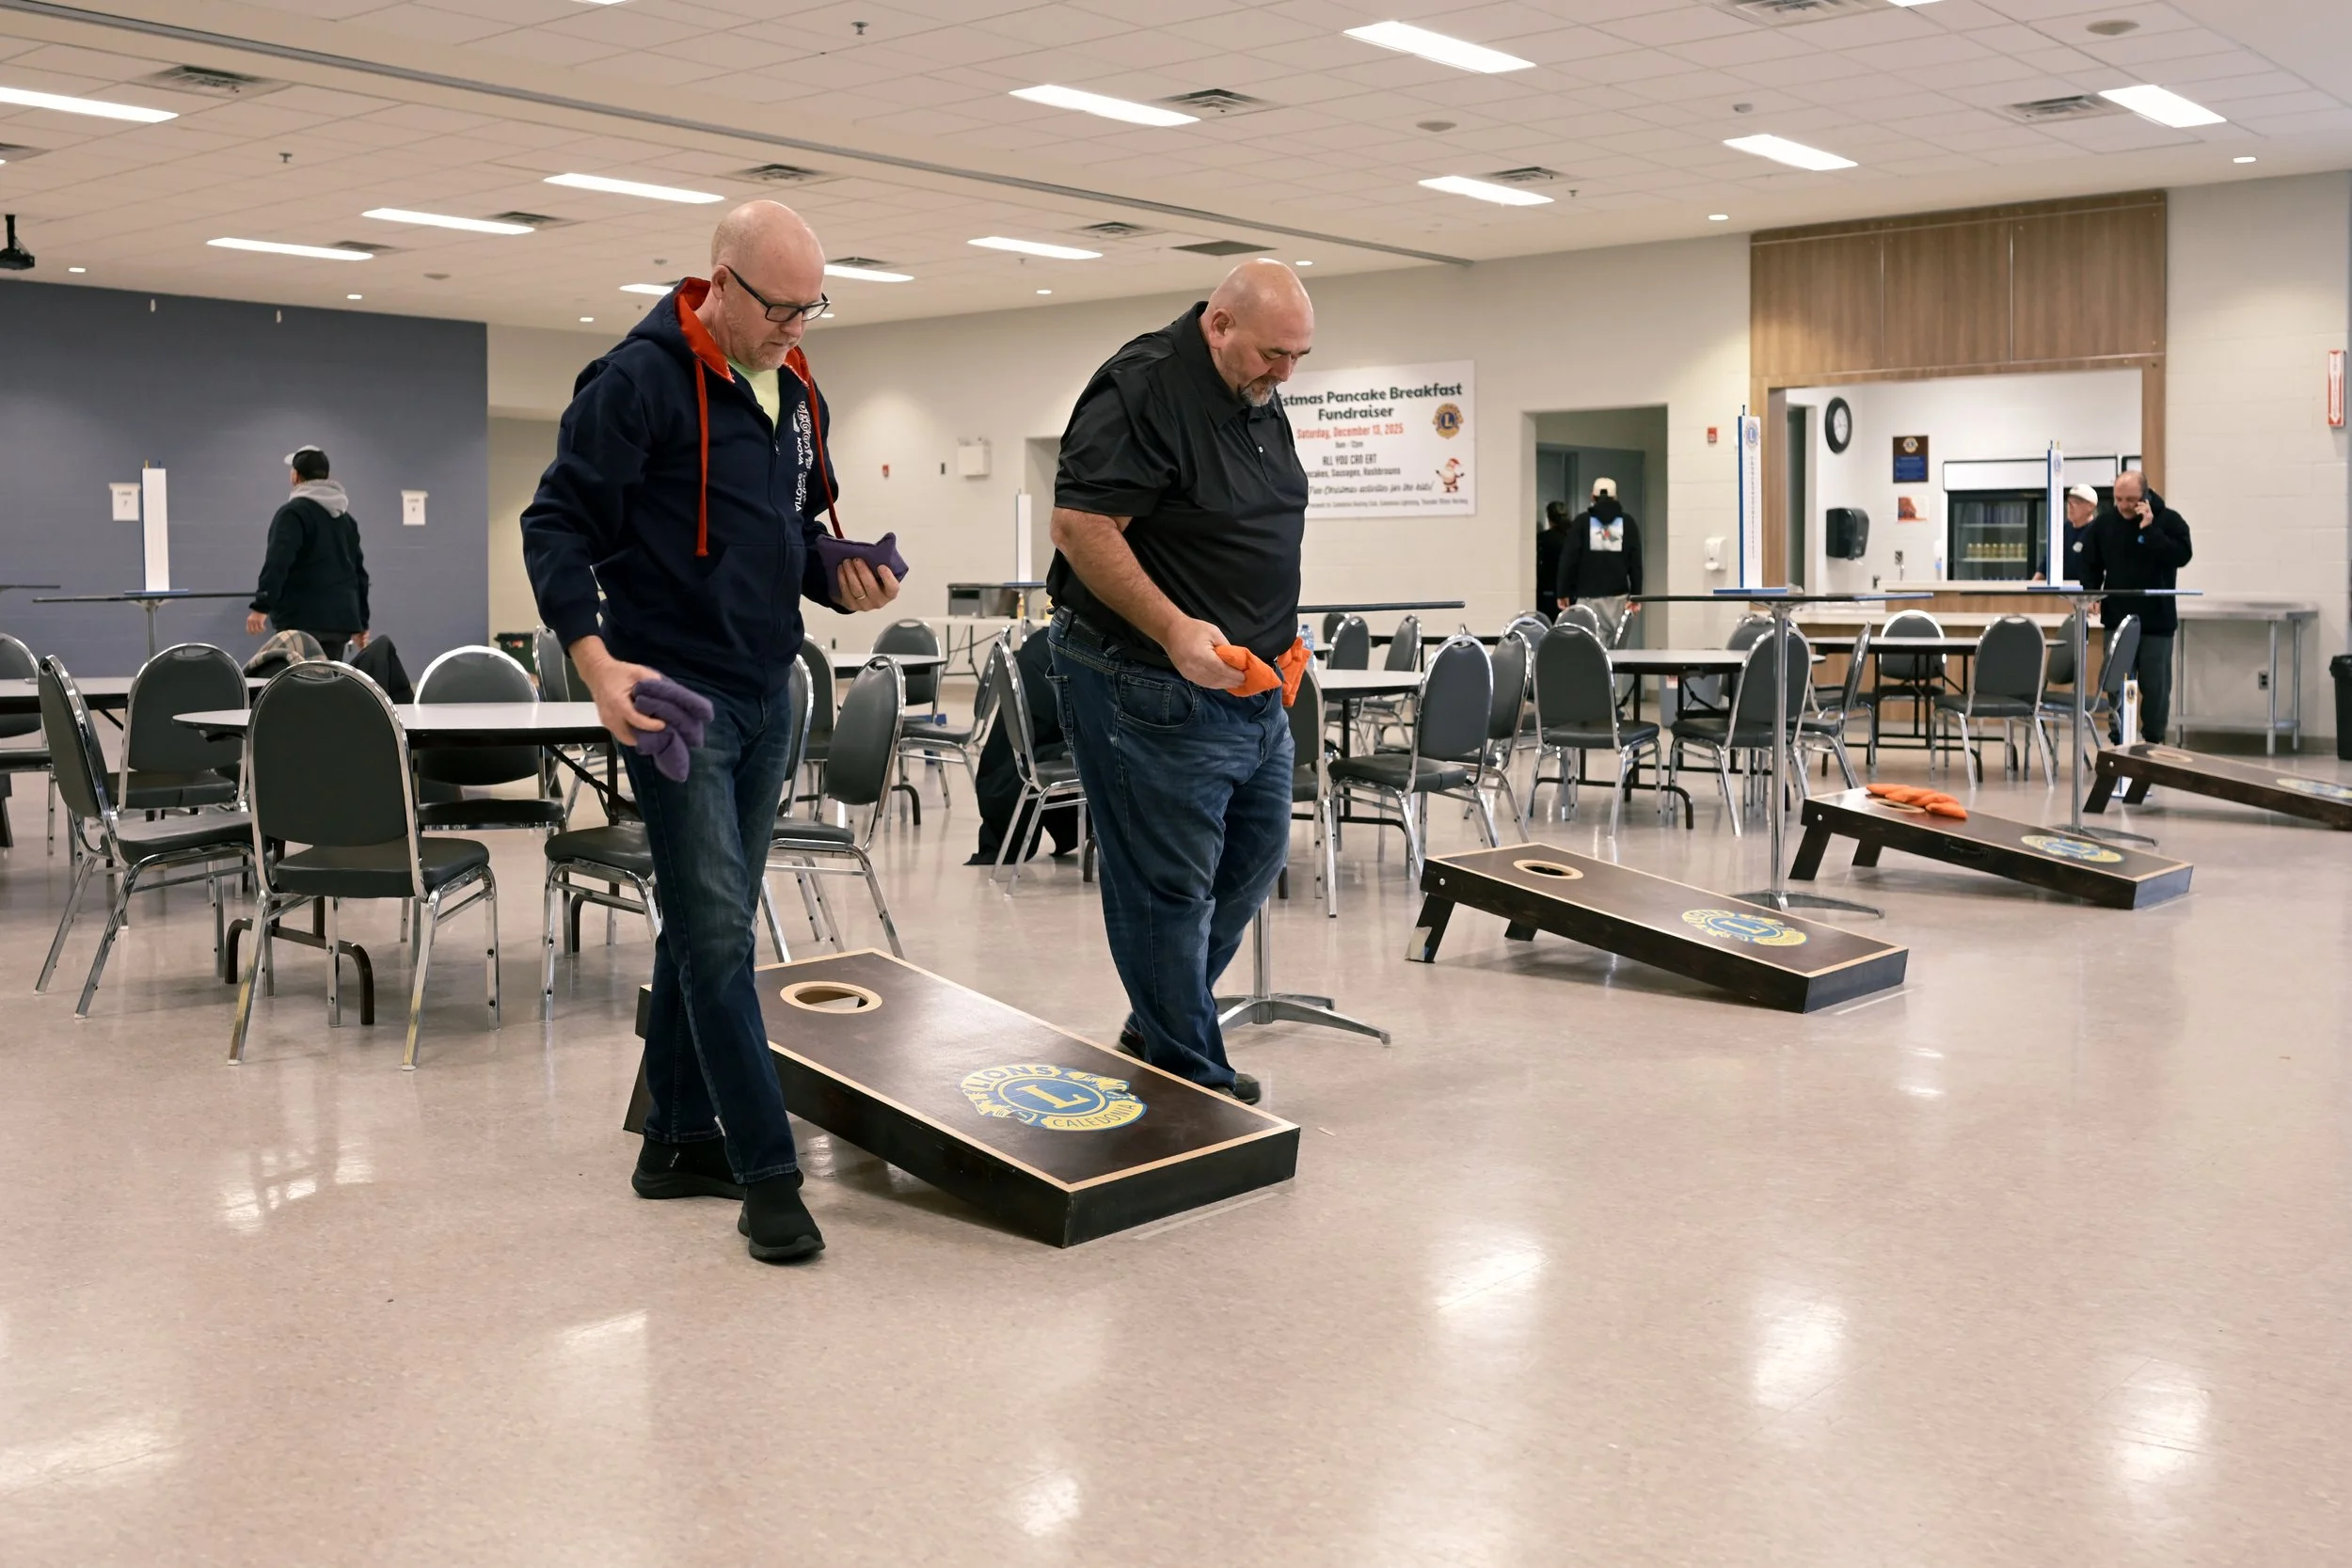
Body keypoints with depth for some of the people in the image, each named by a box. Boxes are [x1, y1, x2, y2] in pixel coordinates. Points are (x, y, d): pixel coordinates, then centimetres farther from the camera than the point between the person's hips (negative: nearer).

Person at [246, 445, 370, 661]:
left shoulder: (294, 512, -5)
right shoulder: (346, 517, 19)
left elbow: (277, 563, -18)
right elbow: (359, 571, 23)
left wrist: (261, 606, -23)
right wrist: (361, 622, 28)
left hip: (303, 621, -7)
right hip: (340, 620, 7)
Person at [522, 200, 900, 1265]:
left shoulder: (793, 391, 13)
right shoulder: (640, 379, -11)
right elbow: (556, 526, -12)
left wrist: (839, 579, 2)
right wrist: (597, 662, -24)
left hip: (766, 697, 8)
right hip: (672, 692, -8)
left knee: (711, 927, 14)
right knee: (717, 930, -8)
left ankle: (680, 1140, 24)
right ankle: (767, 1172, -3)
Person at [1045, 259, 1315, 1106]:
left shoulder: (1261, 402, 12)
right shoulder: (1142, 389, -18)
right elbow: (1080, 526, -23)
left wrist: (1273, 627, 14)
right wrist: (1176, 630, -29)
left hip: (1248, 682, 10)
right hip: (1154, 688, -10)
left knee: (1255, 853, 17)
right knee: (1169, 885, -1)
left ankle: (1158, 1023, 32)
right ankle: (1189, 1081, 11)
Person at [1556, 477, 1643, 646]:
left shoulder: (1582, 521, 2)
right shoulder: (1627, 522, 7)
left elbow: (1568, 559, -1)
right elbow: (1636, 561, 3)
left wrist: (1564, 593, 3)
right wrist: (1636, 594, 5)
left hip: (1588, 595, -1)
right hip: (1619, 595, 2)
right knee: (1617, 647, 5)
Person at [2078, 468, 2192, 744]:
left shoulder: (2168, 520, -5)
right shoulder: (2104, 521, 2)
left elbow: (2181, 556, -19)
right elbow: (2091, 564, 10)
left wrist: (2150, 529, -23)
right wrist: (2091, 593, -6)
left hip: (2156, 620, -2)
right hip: (2116, 619, 2)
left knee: (2155, 685, 4)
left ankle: (2154, 741, 16)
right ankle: (2119, 742, 10)